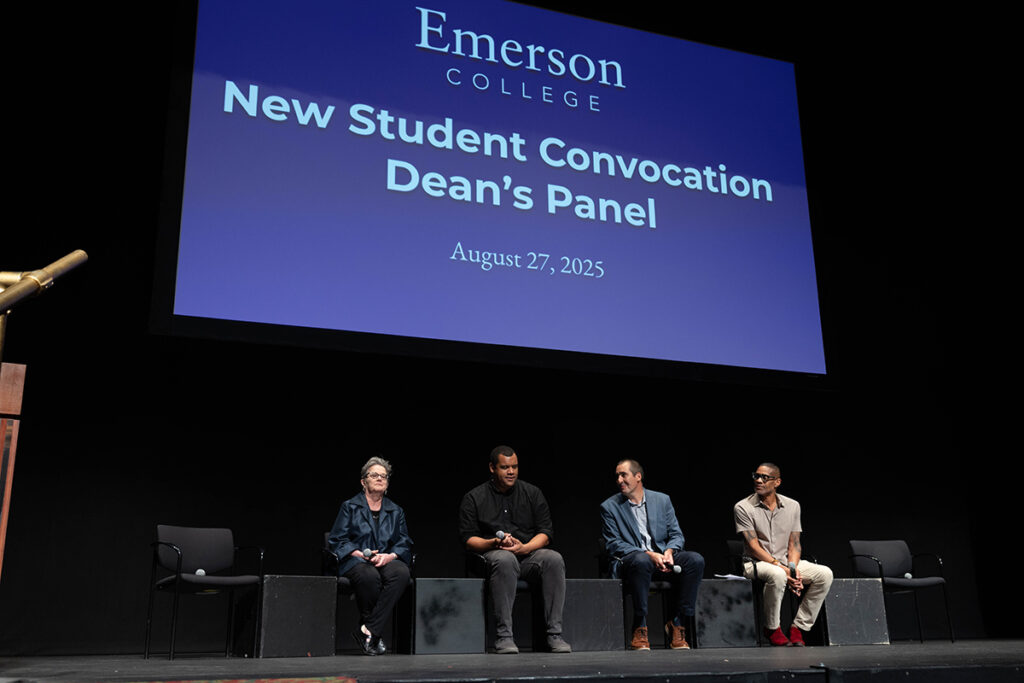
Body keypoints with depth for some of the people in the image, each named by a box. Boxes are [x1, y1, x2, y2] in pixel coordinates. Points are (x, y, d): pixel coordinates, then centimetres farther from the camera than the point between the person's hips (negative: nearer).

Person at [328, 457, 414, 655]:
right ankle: (375, 634, -20)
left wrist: (390, 556, -10)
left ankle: (367, 631, -33)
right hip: (355, 561, -3)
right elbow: (336, 540, 3)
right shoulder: (350, 507, 12)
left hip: (387, 559, 3)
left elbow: (405, 544, 13)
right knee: (370, 576, -40)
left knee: (401, 573, -35)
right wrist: (362, 554, -13)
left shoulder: (396, 511, 20)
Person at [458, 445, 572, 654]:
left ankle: (554, 634, -29)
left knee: (554, 559, -30)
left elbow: (546, 532, 6)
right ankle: (504, 636, -37)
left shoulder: (532, 493, 12)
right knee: (505, 560, -39)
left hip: (529, 553, 3)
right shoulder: (474, 498, 7)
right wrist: (494, 543, -18)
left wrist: (523, 548, -13)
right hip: (492, 554, -2)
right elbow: (468, 539, 1)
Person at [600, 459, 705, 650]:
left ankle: (676, 624, -17)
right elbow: (613, 544, -5)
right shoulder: (609, 507, 3)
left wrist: (668, 552, -12)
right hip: (629, 561, -3)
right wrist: (647, 554, -17)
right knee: (641, 560, -40)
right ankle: (640, 628, -28)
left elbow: (676, 535, 11)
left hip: (661, 558, 4)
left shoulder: (662, 500, 12)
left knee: (695, 560, -24)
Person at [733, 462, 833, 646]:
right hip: (756, 562, -5)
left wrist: (793, 568, -15)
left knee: (824, 574, -18)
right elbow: (754, 547, -13)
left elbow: (794, 544, 6)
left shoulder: (792, 506, 6)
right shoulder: (743, 507, -8)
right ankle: (772, 628, -16)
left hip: (786, 562, 5)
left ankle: (798, 627, -12)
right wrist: (782, 568, -22)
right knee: (777, 575, -38)